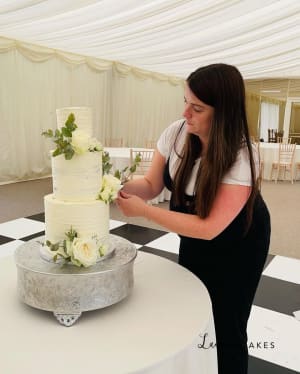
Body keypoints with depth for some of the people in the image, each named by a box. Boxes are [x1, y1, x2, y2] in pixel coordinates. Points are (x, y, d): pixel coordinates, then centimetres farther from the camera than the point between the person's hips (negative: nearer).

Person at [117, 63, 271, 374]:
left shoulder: (241, 158, -32)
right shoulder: (176, 133, -17)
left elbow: (209, 227, -33)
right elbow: (152, 184, -7)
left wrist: (144, 211, -35)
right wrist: (121, 186, -28)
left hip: (236, 246, -5)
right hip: (193, 239, 5)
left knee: (226, 329, 6)